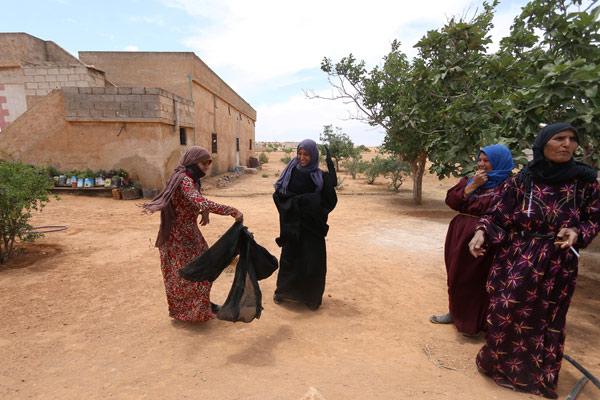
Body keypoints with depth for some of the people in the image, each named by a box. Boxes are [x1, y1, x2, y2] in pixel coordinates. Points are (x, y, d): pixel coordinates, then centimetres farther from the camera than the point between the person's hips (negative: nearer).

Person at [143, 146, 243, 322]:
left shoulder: (192, 179, 5)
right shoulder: (184, 180, -25)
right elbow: (201, 203, -42)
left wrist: (205, 212, -2)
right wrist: (232, 211, -42)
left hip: (190, 232, 9)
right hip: (179, 236, -9)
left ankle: (202, 304, 34)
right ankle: (184, 311, 27)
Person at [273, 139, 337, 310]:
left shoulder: (320, 176, -2)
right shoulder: (290, 172, -1)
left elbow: (330, 201, -10)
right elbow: (278, 194, -7)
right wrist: (298, 200, -21)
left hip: (313, 225, 0)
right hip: (292, 224, 0)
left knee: (313, 261, 5)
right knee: (289, 257, 10)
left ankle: (312, 296, 23)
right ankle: (283, 291, 31)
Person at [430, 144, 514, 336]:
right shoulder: (470, 179, 11)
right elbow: (451, 200, -1)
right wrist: (472, 186, -10)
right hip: (460, 235, 7)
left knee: (475, 280, 3)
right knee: (457, 276, 16)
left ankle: (474, 321, 21)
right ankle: (456, 312, 33)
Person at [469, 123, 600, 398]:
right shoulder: (521, 180, -8)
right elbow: (500, 215, -6)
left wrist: (578, 232, -15)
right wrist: (482, 231, -23)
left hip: (557, 264, 2)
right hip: (517, 260, -1)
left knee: (547, 320, 15)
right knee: (506, 313, 5)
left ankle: (538, 374, 39)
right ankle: (499, 362, 31)